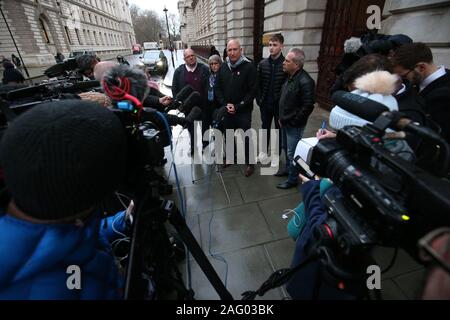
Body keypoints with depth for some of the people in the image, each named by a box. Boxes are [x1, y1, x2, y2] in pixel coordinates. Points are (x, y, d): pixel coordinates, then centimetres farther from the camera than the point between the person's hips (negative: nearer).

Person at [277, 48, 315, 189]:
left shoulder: (305, 81, -22)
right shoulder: (290, 77, 7)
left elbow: (308, 106, -23)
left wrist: (293, 121, -16)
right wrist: (282, 118, 11)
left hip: (294, 125, -9)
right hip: (285, 122, 9)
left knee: (292, 152, 2)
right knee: (286, 148, 22)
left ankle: (293, 179, 20)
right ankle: (288, 169, 43)